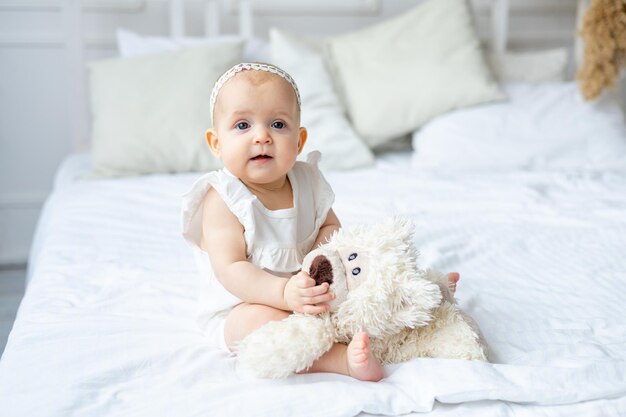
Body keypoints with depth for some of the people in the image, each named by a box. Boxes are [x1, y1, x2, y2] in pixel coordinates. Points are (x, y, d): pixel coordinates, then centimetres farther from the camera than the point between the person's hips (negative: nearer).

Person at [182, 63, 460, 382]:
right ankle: (343, 359, -43)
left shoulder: (306, 181, 0)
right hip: (243, 306, -7)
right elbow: (230, 269, -26)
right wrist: (283, 293, -41)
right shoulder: (223, 199, -20)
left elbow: (330, 225, 7)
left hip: (313, 295, 7)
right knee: (258, 320, -38)